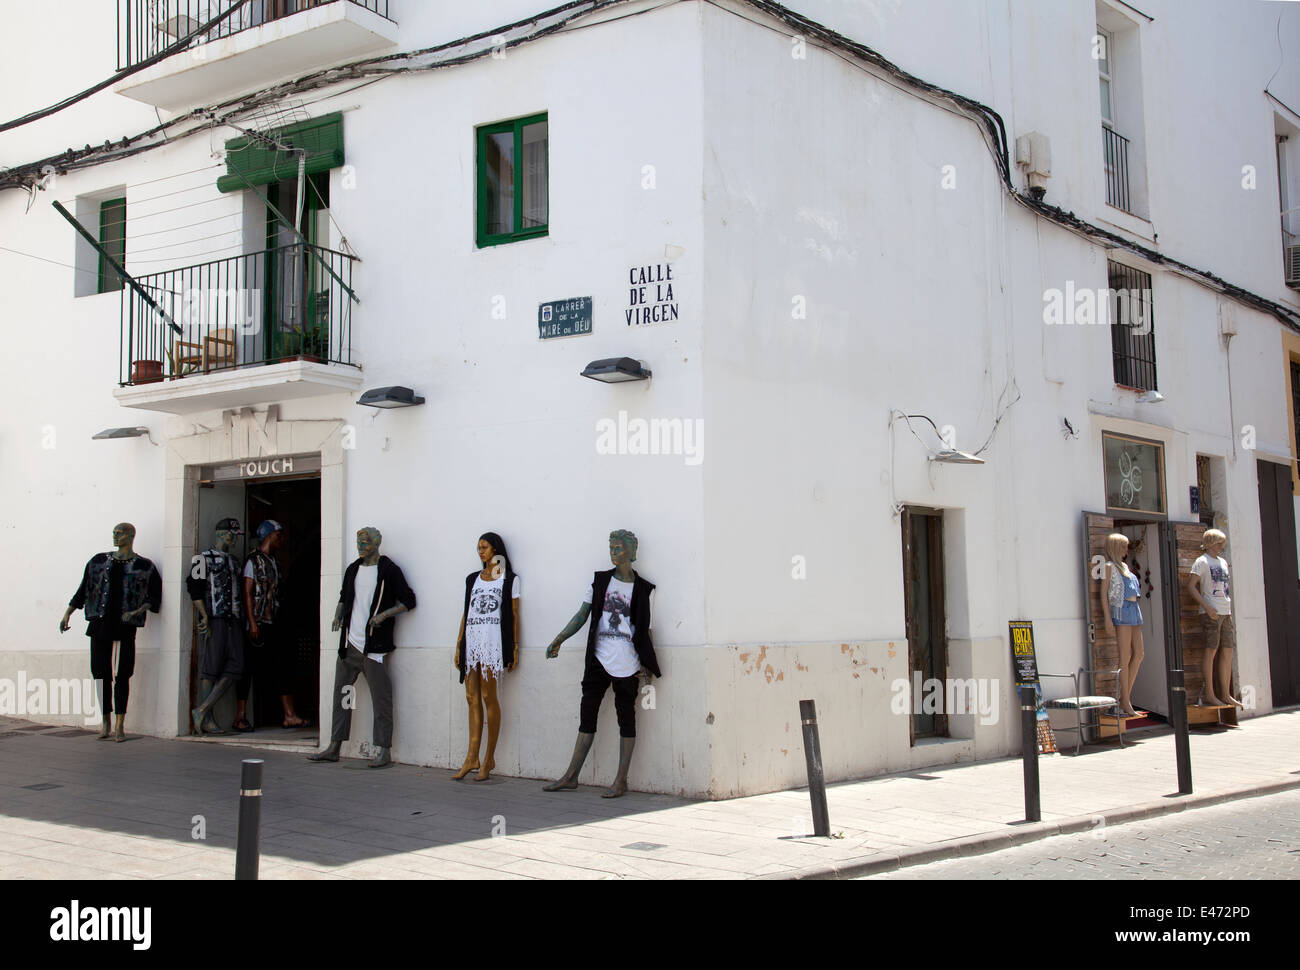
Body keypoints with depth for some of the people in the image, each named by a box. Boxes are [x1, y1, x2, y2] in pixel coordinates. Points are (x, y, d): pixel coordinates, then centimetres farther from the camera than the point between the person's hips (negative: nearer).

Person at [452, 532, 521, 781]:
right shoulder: (472, 579, 19)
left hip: (493, 640, -5)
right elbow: (466, 613, 19)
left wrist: (515, 647, -3)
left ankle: (489, 758, 0)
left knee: (488, 696, -7)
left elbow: (514, 614, 3)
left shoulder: (509, 579, 6)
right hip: (471, 640, 5)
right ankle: (472, 758, 2)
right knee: (472, 697, 1)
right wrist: (459, 645, 13)